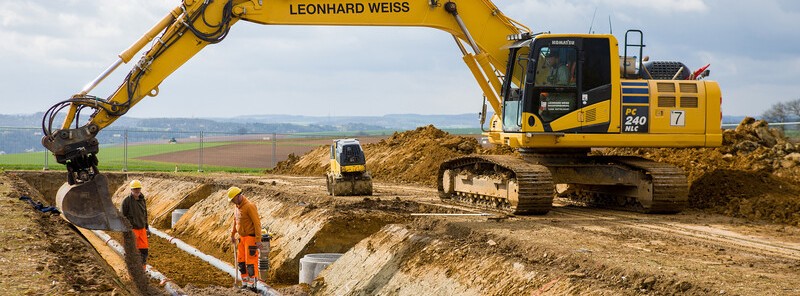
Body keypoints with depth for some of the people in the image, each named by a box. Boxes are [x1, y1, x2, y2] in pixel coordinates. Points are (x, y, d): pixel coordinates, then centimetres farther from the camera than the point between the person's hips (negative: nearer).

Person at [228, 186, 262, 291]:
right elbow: (235, 221, 24)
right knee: (241, 261, 10)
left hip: (251, 238, -9)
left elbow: (257, 223, -19)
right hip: (242, 238, 9)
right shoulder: (238, 207, 9)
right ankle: (245, 283, 18)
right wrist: (232, 235, 27)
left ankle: (252, 285, -1)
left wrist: (258, 240, -21)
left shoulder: (249, 206, -18)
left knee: (250, 262, -6)